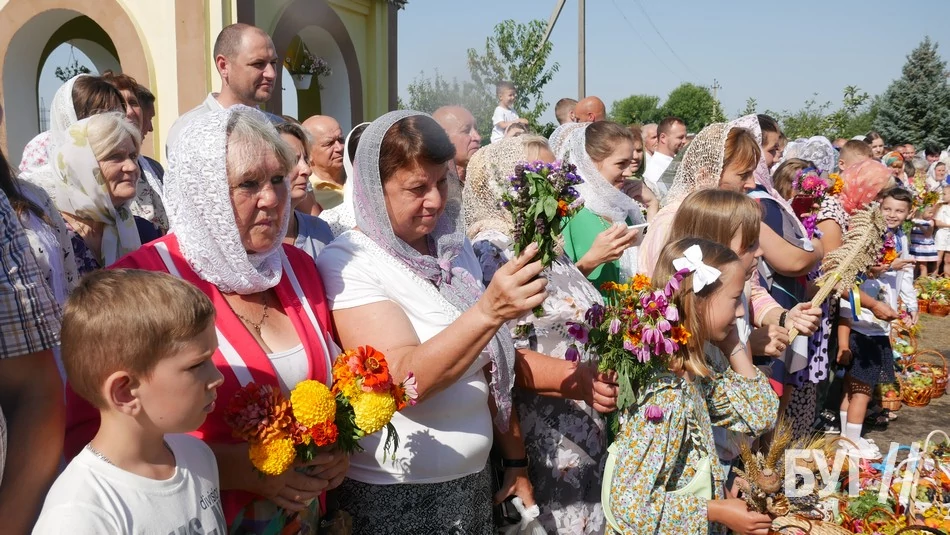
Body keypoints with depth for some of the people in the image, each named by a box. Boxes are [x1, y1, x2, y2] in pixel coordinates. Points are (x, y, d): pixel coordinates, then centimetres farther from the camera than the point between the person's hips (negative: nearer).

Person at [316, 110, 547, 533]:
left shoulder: (455, 250, 3)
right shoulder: (346, 262, -15)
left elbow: (490, 368, 10)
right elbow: (405, 379, -27)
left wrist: (515, 459, 9)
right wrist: (488, 310, -38)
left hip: (473, 479, 5)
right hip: (393, 494, -5)